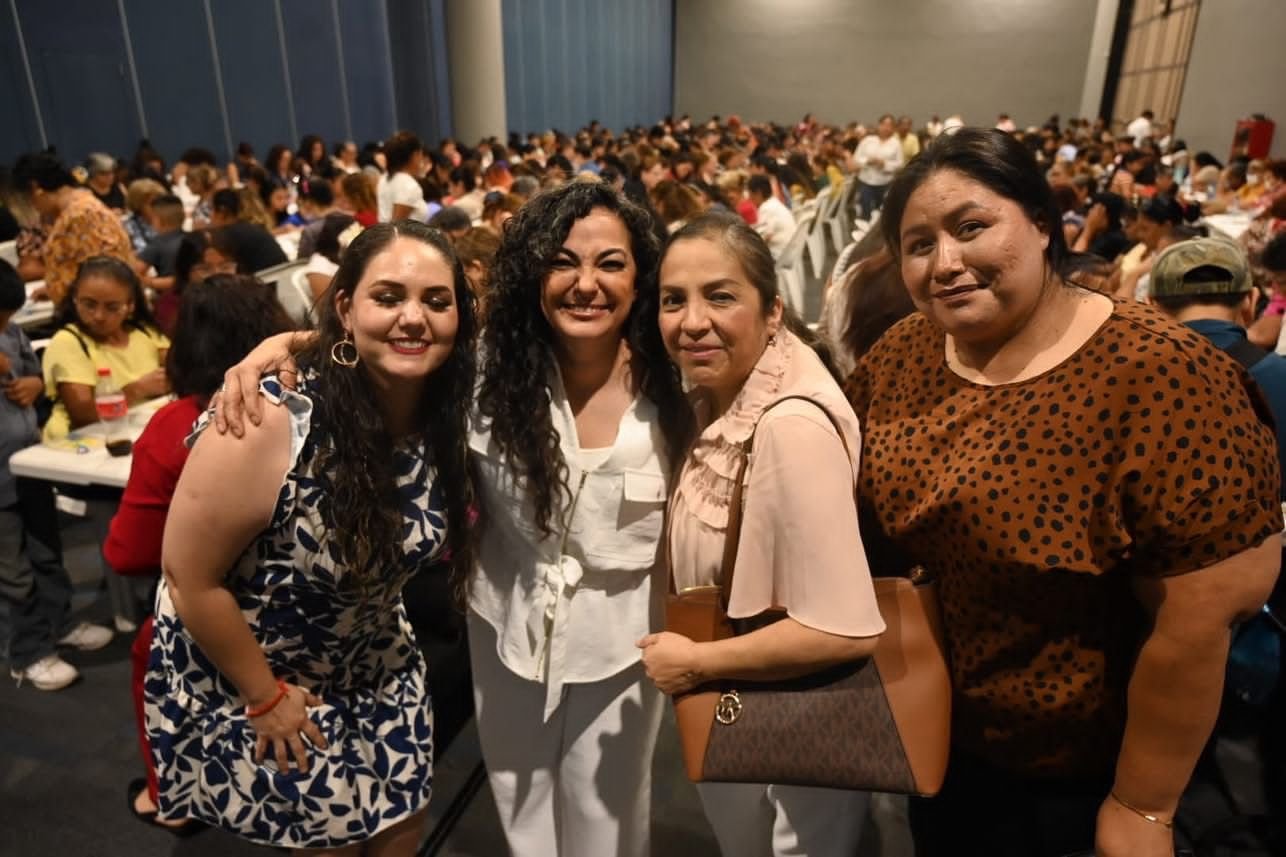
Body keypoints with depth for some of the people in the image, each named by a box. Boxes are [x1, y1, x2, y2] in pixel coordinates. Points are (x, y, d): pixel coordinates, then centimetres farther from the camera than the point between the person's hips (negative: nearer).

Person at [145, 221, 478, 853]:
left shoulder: (443, 417, -15)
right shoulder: (272, 424, -32)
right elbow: (189, 576, -22)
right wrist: (266, 696, -14)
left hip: (374, 666, 5)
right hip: (246, 672, -4)